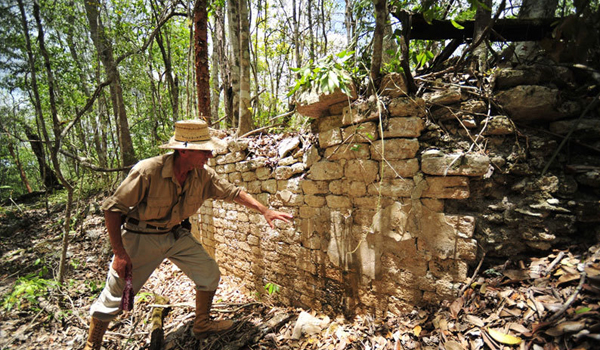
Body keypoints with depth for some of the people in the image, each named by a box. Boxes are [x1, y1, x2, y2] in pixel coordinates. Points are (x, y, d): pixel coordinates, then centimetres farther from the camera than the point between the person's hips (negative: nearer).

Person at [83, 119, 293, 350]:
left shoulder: (203, 175, -13)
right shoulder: (148, 171, -28)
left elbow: (233, 192, -3)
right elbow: (112, 208, -20)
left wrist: (265, 211, -8)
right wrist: (120, 253, -20)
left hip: (176, 234, 5)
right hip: (140, 237, -4)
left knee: (210, 273, 3)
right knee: (114, 294, 2)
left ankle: (202, 325, 26)